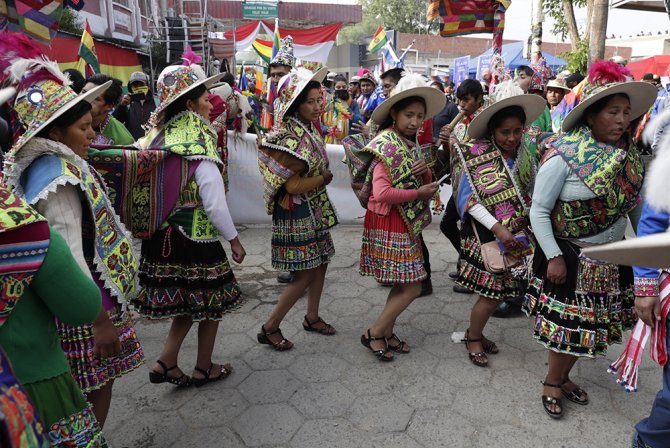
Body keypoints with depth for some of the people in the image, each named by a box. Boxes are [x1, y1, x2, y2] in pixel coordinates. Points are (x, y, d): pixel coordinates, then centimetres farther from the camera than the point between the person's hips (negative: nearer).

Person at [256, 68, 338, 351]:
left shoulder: (309, 130, 7)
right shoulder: (291, 138, -21)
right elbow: (293, 185, -24)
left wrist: (322, 177, -5)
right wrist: (324, 178, -14)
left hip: (314, 211, 9)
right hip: (297, 214, -9)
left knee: (320, 264, 17)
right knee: (305, 274, -3)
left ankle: (312, 317, 35)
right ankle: (270, 327, 12)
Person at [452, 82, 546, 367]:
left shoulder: (524, 157, 3)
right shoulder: (476, 154, -13)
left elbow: (529, 197, 7)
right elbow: (468, 199, -16)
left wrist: (526, 230, -8)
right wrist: (497, 227, -23)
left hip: (515, 234, 5)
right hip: (486, 233, -5)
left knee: (498, 289, 12)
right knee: (493, 292, 0)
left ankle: (475, 332, 35)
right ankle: (474, 338, 24)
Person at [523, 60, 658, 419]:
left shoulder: (629, 154, -1)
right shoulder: (564, 156, -19)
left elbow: (634, 202, 8)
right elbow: (539, 211, -17)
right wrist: (553, 257, -18)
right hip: (570, 255, -6)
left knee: (587, 321, 17)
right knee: (566, 322, 5)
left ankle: (562, 377, 37)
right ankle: (552, 383, 28)